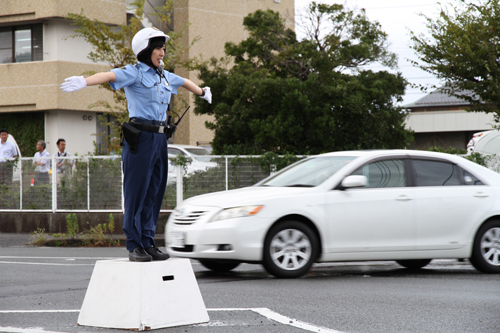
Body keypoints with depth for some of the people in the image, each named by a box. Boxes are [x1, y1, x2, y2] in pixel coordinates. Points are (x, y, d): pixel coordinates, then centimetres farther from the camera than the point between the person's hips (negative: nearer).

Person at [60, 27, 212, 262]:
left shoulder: (165, 76, 17)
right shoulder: (133, 73, -4)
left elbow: (185, 82, 38)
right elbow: (109, 76, -22)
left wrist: (203, 92, 57)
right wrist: (84, 82, -41)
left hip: (160, 137, 7)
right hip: (140, 136, -7)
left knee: (155, 192, 7)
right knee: (137, 191, -5)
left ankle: (148, 244, 13)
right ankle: (134, 246, 1)